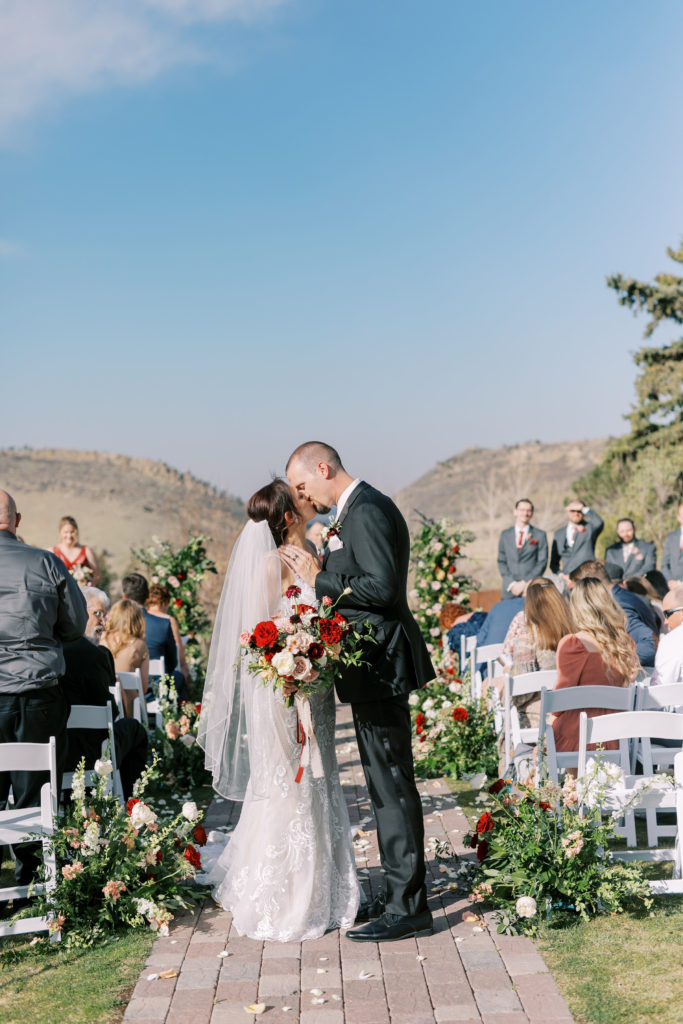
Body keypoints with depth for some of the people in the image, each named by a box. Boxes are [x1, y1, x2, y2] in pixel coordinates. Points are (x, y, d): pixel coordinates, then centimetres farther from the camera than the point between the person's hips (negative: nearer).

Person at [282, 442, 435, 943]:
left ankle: (408, 907, 4)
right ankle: (398, 895, 25)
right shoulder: (357, 510, 16)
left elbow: (382, 586, -24)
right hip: (373, 665, 11)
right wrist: (321, 571, 7)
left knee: (393, 784, -4)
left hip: (381, 665, -11)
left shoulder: (369, 511, -16)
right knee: (385, 784, 15)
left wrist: (320, 580, -16)